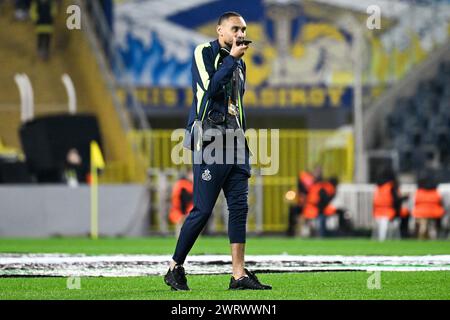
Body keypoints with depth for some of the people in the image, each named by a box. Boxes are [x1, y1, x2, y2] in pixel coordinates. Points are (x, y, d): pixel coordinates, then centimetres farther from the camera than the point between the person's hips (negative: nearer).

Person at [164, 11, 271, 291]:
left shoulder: (239, 63, 20)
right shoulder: (204, 53, -2)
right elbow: (210, 88, -18)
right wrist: (232, 58, -12)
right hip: (209, 140, -7)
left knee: (239, 207, -1)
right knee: (203, 209, -8)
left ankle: (239, 274, -1)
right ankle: (175, 268, 5)